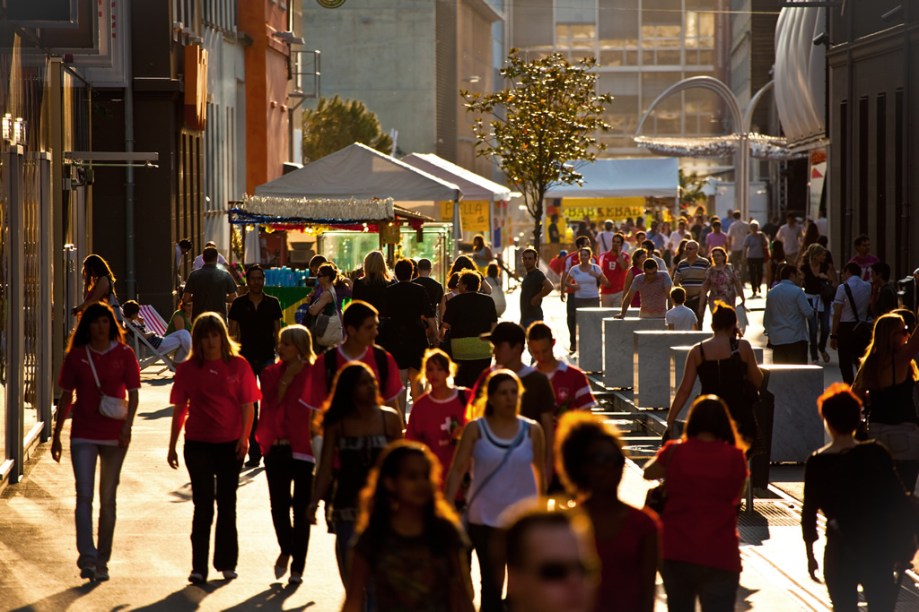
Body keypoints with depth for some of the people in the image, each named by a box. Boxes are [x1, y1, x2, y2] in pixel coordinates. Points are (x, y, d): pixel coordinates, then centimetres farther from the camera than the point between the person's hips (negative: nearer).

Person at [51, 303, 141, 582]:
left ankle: (102, 561, 17)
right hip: (83, 436, 0)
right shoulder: (76, 356, 2)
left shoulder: (124, 354, 0)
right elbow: (66, 397, 8)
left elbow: (133, 394, -1)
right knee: (84, 496, -12)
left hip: (115, 436, 0)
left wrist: (127, 426, -16)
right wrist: (56, 435, 8)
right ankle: (87, 558, -18)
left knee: (107, 499, 8)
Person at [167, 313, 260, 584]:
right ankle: (199, 568, 0)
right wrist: (172, 446, 7)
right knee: (203, 507, -2)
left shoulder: (238, 365, 0)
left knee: (227, 505, 10)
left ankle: (227, 563, 20)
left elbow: (247, 405, 0)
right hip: (198, 444, 0)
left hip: (230, 444, 0)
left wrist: (245, 437, -12)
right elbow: (179, 409, 6)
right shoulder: (187, 368, 1)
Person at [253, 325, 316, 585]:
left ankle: (297, 566, 11)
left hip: (302, 448, -3)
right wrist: (285, 380, -11)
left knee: (301, 508, 3)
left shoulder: (312, 374, -6)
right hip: (276, 448, 3)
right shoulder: (271, 373, 6)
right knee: (279, 505, 4)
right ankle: (286, 549, 31)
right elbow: (271, 405, -4)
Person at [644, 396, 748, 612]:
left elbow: (648, 472, 15)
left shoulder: (675, 451, -3)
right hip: (719, 556, -2)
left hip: (675, 552, 2)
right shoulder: (735, 457, -6)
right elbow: (736, 497, 5)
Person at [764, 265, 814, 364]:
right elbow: (809, 313, -13)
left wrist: (768, 331, 30)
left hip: (777, 340, 6)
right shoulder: (797, 291, -8)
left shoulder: (771, 292, 10)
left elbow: (767, 318, 18)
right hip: (796, 339, -5)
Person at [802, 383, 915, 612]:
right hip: (879, 548, 1)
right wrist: (904, 545, 7)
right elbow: (898, 501, -4)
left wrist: (810, 555, 9)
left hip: (840, 553, -1)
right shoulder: (876, 453, -7)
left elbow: (809, 513, -3)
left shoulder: (817, 463, -8)